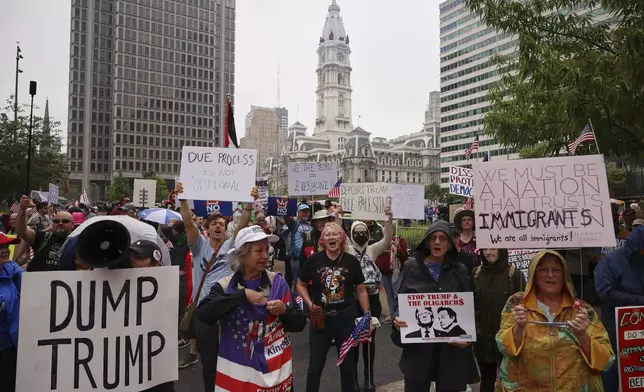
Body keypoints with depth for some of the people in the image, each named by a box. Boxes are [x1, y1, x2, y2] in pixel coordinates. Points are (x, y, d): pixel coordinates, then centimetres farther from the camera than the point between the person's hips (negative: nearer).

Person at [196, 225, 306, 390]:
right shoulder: (224, 286, -6)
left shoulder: (278, 282, -3)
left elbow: (299, 324, 1)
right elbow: (203, 314, -24)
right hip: (237, 372, -1)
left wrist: (285, 311, -18)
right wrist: (242, 294, -25)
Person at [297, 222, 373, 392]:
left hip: (346, 317, 1)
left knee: (347, 365, 16)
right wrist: (310, 304, -10)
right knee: (315, 366, 9)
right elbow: (301, 285, 5)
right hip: (320, 318, -1)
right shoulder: (314, 260, -8)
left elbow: (361, 291, 3)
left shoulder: (352, 261, -6)